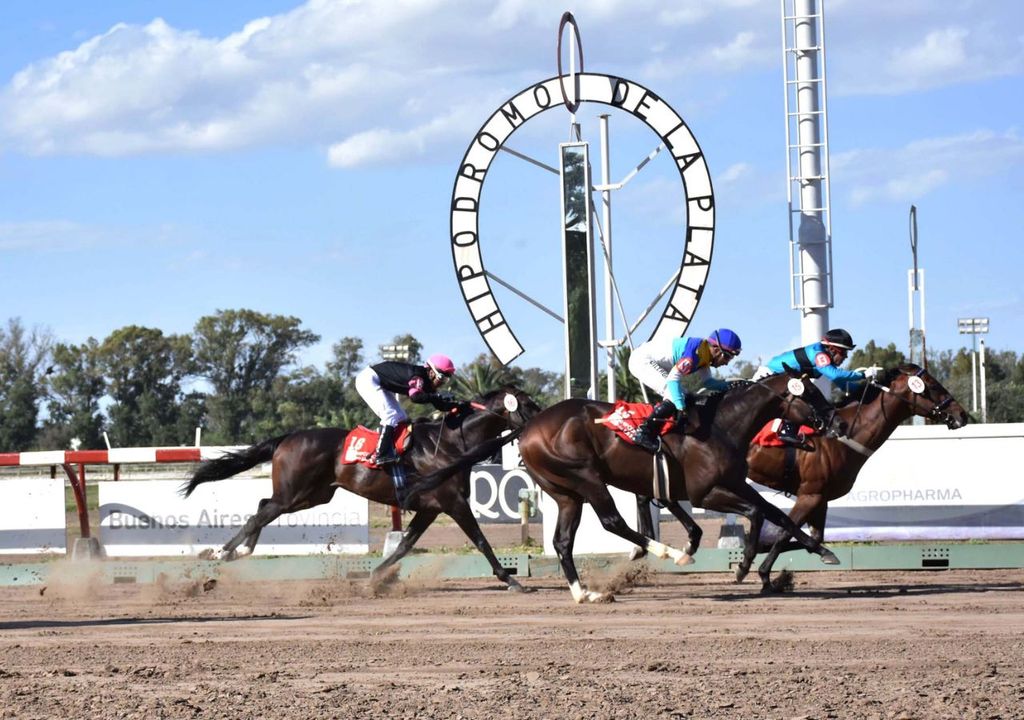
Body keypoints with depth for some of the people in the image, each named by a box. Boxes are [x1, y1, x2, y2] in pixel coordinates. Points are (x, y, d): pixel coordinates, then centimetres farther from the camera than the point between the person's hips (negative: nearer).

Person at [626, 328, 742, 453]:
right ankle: (643, 433, -22)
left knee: (681, 397, 9)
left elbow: (707, 381, 13)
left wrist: (729, 385, -4)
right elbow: (673, 379, -32)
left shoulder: (705, 354, 3)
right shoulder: (696, 352, -27)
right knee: (674, 396, -21)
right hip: (642, 361, -11)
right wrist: (681, 409, -35)